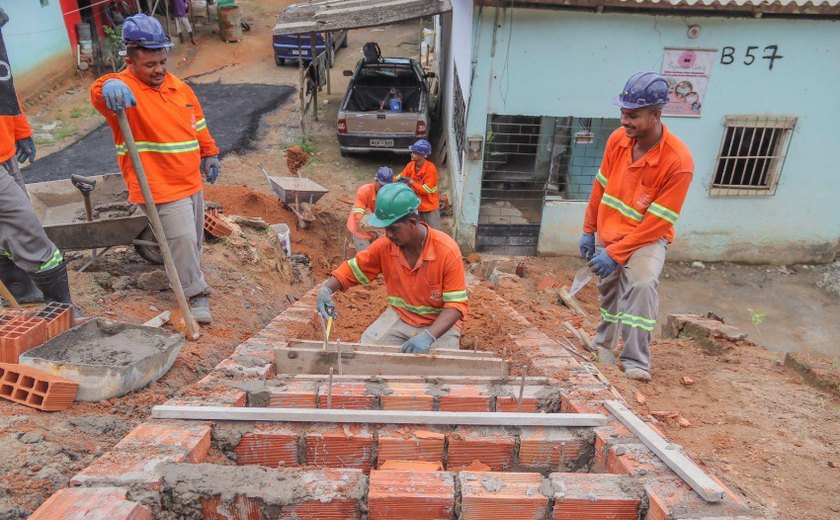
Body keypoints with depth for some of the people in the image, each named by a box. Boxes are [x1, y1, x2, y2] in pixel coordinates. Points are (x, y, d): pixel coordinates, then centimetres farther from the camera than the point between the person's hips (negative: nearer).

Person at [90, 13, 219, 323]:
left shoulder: (178, 86, 8)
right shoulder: (124, 89, -14)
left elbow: (198, 124, 19)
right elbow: (98, 94, -38)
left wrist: (209, 154, 22)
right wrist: (109, 85, -60)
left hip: (191, 180, 8)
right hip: (160, 187, -8)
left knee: (195, 238, 19)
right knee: (182, 239, -10)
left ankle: (188, 277, 42)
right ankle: (196, 295, 6)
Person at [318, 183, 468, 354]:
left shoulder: (447, 251, -24)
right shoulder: (385, 245, -12)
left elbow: (456, 304, -23)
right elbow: (351, 270, 0)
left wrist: (428, 336, -36)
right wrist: (326, 289, -20)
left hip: (440, 323, -3)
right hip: (400, 316, 3)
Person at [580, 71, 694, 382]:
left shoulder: (679, 161, -24)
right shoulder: (617, 139, -9)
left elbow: (658, 221, -22)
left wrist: (615, 253, -23)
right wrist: (589, 231, 7)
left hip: (647, 239, -5)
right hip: (608, 234, 5)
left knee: (642, 284, -28)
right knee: (608, 291, 17)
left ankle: (636, 362, -16)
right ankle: (604, 343, 43)